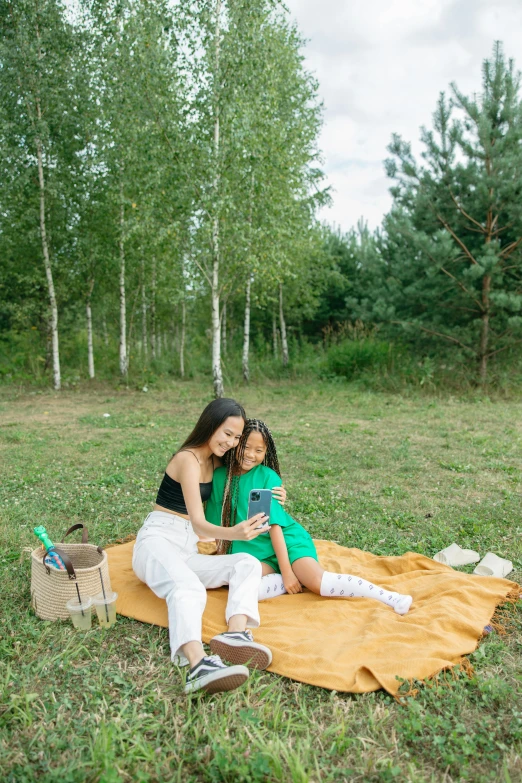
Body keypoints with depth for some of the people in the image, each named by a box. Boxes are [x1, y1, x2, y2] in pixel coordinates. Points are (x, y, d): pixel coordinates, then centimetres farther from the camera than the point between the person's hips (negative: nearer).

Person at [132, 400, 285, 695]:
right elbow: (198, 524, -23)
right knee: (189, 588, -39)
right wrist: (232, 533, -45)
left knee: (248, 563, -18)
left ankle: (236, 634, -43)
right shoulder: (188, 459, -13)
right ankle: (199, 665, -63)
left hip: (188, 551, 8)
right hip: (157, 540, -7)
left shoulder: (216, 461, 11)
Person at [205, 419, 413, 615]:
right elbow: (218, 524, 6)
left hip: (285, 539, -3)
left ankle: (389, 597, -23)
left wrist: (287, 571, -17)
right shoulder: (220, 477, 0)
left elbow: (275, 525, -14)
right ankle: (301, 578, -14)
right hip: (251, 552, 3)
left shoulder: (267, 476, -9)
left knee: (317, 581, -28)